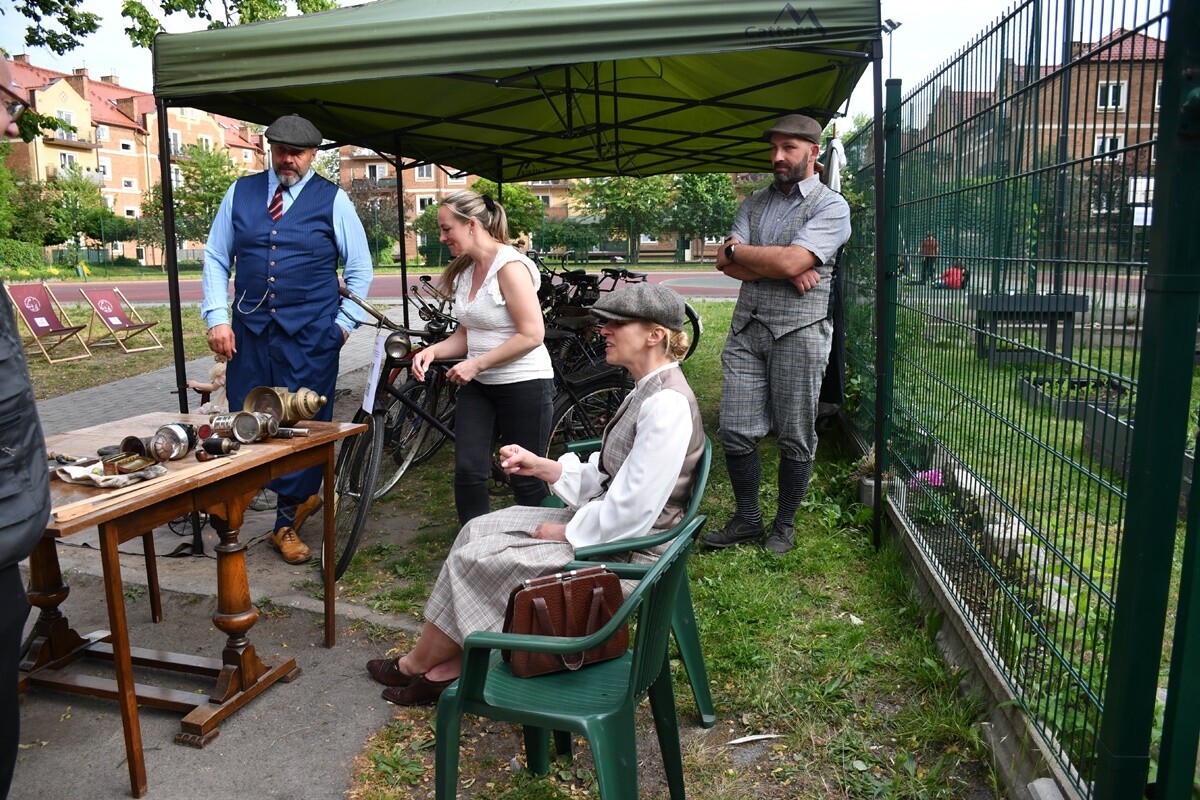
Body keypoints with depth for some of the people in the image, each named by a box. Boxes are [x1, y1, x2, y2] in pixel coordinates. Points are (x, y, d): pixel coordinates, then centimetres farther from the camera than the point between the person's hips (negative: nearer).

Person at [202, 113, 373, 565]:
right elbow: (216, 258, 11)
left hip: (310, 337, -3)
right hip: (249, 331, 3)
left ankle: (287, 524, 20)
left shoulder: (333, 201, 2)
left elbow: (360, 268, 7)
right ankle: (301, 495, 24)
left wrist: (345, 323, 0)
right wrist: (217, 317, 1)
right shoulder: (240, 193, 9)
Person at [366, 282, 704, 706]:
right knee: (478, 529, 5)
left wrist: (564, 532, -13)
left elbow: (632, 508, -26)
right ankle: (450, 664, 9)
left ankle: (419, 665, 18)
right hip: (606, 523, 10)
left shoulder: (667, 404, -24)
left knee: (475, 559, -7)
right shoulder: (647, 391, 9)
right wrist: (540, 466, 2)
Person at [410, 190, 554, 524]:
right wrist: (433, 350, -5)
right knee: (467, 471, 0)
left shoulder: (509, 266, -17)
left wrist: (476, 363, -19)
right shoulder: (465, 270, 8)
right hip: (478, 385, 7)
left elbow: (532, 335, -21)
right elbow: (467, 333, 13)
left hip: (523, 384, -7)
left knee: (527, 480, 4)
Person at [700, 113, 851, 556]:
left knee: (795, 438, 4)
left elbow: (791, 260, -17)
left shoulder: (831, 205, -1)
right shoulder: (755, 203, 16)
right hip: (746, 328, 5)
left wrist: (737, 249, -3)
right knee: (736, 433, 4)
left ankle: (784, 525, 20)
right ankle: (747, 520, 20)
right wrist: (782, 269, -11)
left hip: (798, 332, -5)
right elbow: (727, 263, 2)